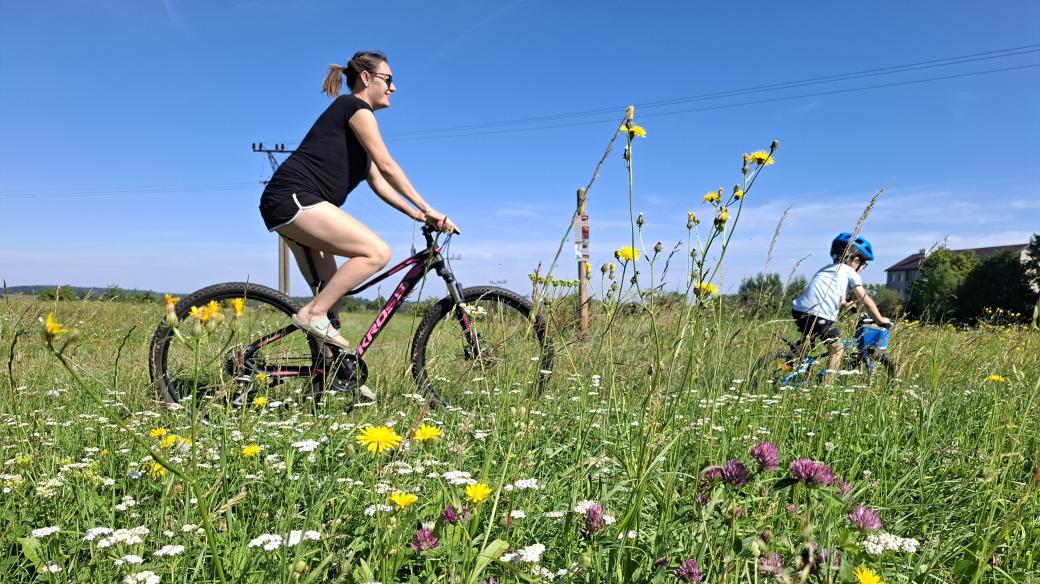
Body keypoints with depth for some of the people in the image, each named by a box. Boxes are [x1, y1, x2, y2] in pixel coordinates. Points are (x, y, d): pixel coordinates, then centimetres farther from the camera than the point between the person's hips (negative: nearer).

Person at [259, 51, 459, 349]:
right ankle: (313, 314, -15)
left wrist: (417, 215, 10)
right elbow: (386, 165, -10)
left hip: (288, 206, 11)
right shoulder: (355, 106, -3)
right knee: (377, 252, -20)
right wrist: (427, 209, -9)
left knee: (329, 296, 9)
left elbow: (378, 182, 21)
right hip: (294, 198, -11)